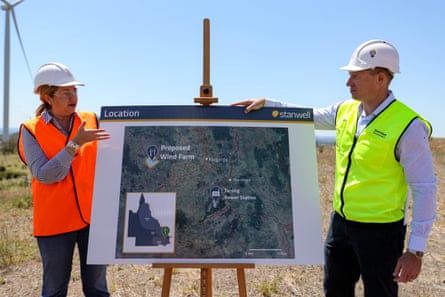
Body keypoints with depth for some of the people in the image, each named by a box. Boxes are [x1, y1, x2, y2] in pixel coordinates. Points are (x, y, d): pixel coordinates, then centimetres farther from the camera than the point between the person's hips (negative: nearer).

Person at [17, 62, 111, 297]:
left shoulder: (91, 121, 2)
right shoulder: (31, 130, -4)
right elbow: (44, 175, -14)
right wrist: (75, 144, -22)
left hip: (92, 215, 2)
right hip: (54, 220, -2)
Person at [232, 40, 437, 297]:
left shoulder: (407, 126, -18)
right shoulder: (345, 111, 0)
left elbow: (425, 189, -15)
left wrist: (416, 251, -16)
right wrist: (266, 104, 4)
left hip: (380, 230, -6)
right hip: (341, 223, 6)